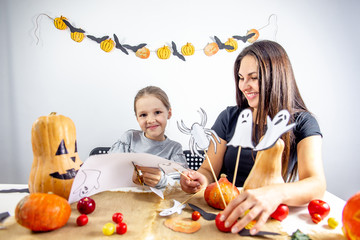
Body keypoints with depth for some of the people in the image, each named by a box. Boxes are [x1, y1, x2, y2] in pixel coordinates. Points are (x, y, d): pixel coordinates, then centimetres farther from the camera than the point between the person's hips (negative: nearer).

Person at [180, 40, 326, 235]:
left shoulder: (302, 123, -4)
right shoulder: (230, 117, 3)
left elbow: (317, 184, -19)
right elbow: (209, 169, 2)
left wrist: (276, 193, -40)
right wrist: (200, 179, -23)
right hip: (228, 211, 2)